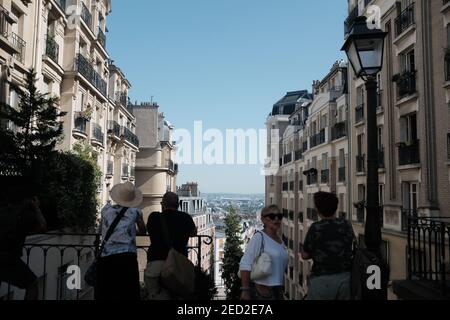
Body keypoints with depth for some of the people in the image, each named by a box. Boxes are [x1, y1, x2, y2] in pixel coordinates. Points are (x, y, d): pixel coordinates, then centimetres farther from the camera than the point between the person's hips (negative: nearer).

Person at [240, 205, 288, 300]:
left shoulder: (280, 240, 11)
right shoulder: (259, 237, -11)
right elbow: (245, 264, -17)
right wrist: (245, 291, -21)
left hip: (277, 292, 8)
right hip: (261, 292, -8)